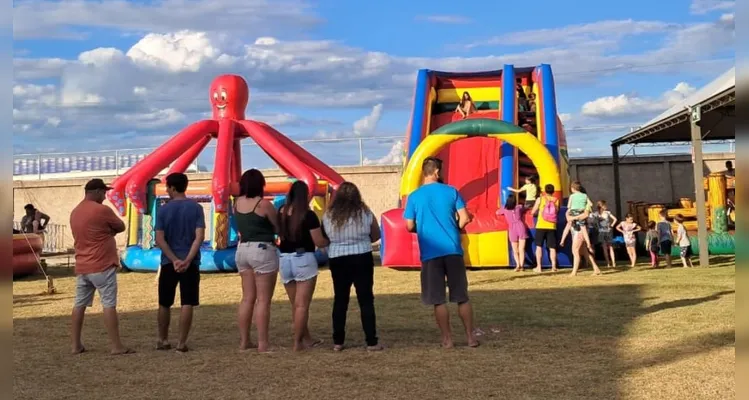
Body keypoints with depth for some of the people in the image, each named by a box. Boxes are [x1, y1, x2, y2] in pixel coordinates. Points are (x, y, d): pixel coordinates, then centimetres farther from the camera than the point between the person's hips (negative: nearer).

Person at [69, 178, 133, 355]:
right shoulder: (102, 210, -13)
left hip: (82, 267, 8)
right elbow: (121, 227, -1)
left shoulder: (75, 212, 12)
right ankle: (116, 346, -5)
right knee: (109, 305, -6)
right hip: (102, 266, -8)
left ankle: (76, 345, 14)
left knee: (79, 304, 10)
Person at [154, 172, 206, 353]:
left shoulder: (163, 210, -2)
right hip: (190, 263, -1)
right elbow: (199, 237, -12)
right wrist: (188, 260, -14)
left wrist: (174, 260, -10)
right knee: (187, 304, 1)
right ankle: (182, 343, 0)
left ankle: (163, 340, 24)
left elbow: (160, 240, -9)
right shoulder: (196, 208, -2)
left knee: (165, 304, 14)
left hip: (168, 262, 1)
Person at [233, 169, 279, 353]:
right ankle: (263, 343, -3)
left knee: (247, 298, 12)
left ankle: (244, 341, 15)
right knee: (263, 300, -3)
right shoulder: (263, 204, -14)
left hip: (242, 249, 7)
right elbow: (278, 227, -3)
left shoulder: (237, 203, 4)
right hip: (263, 250, -7)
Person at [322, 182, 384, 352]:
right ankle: (372, 342, 3)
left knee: (340, 300, 11)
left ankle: (338, 342, 14)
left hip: (337, 259, 2)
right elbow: (376, 236, 6)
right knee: (366, 300, 3)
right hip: (362, 258, -2)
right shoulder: (364, 213, -4)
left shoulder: (328, 215, -1)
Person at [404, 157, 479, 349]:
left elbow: (410, 227, -1)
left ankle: (447, 339, 9)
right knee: (462, 297, 10)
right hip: (453, 250, 1)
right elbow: (465, 219, -2)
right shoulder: (451, 191, 1)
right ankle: (471, 337, 15)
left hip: (430, 253, -1)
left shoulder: (414, 197, 0)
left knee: (438, 300, 6)